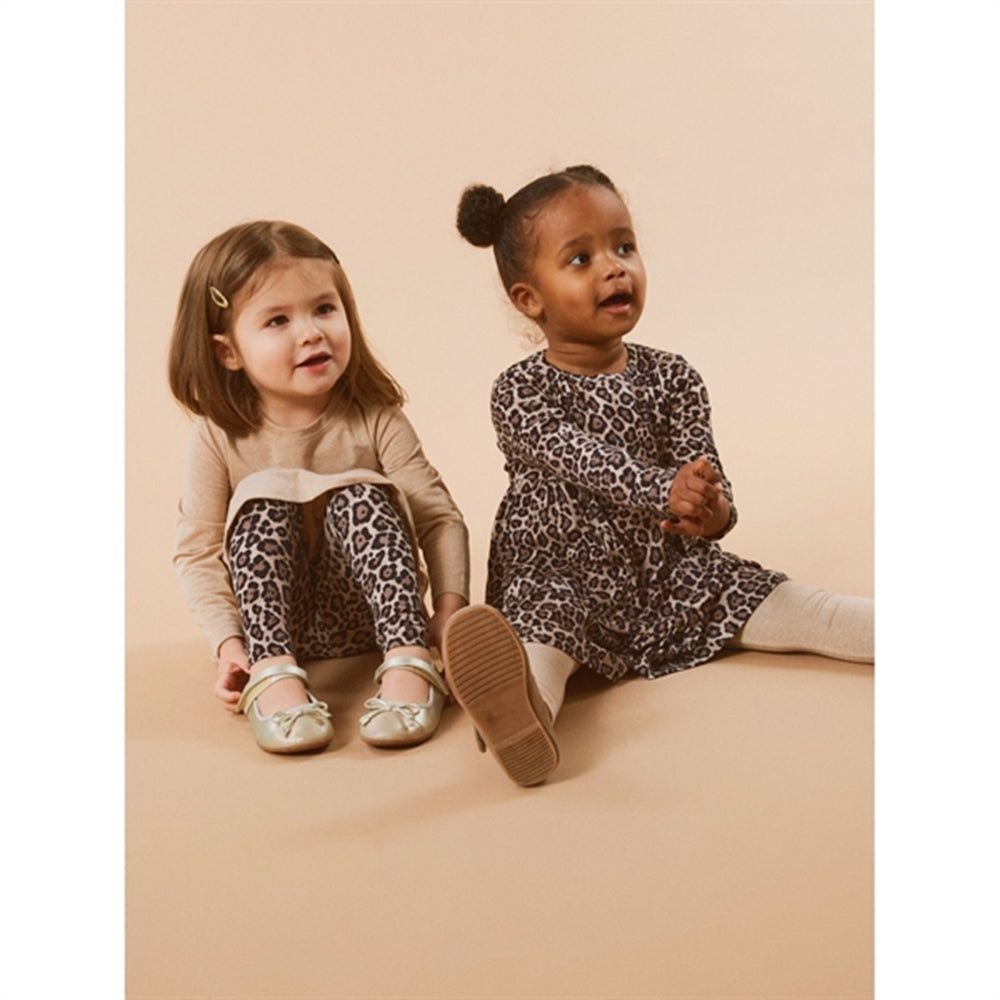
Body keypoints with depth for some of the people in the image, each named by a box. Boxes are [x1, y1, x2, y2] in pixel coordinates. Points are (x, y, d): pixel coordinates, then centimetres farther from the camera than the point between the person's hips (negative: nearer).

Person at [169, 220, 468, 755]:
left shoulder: (375, 422, -8)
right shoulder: (219, 436, -7)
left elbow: (440, 518, -11)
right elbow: (198, 551, -9)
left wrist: (450, 610, -26)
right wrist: (230, 643, -23)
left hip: (367, 615, 0)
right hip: (276, 621, 1)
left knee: (359, 500, -25)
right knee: (263, 507, -24)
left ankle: (409, 662, -34)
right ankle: (273, 671, -34)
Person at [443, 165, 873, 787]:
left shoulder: (673, 379, 4)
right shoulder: (521, 393, -8)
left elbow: (705, 474, -5)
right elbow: (584, 461, -25)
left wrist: (713, 511, -31)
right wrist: (665, 490, -44)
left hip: (669, 574, 6)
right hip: (560, 580, -5)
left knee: (788, 605, -11)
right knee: (536, 620, -37)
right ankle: (526, 717, -68)